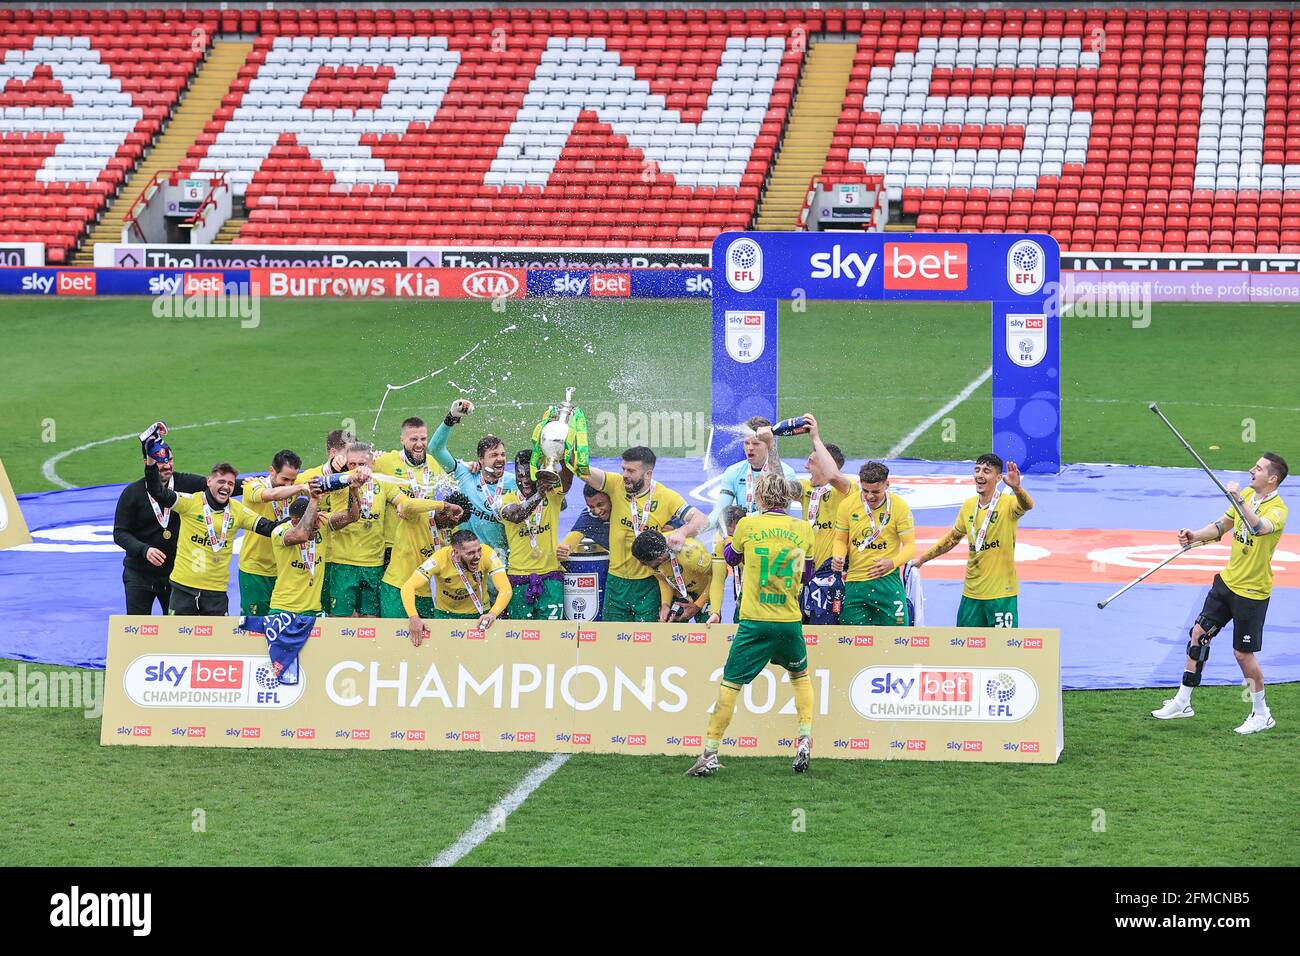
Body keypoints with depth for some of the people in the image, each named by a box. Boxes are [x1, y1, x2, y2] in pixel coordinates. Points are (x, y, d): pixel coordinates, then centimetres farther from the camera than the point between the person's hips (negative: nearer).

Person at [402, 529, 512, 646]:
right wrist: (414, 618, -47)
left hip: (479, 614, 1)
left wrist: (493, 614, -50)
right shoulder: (441, 559, -29)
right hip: (445, 614, 0)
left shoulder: (486, 554, -26)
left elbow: (505, 589, -30)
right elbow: (408, 587, -31)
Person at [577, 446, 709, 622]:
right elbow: (586, 473, -13)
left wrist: (682, 532, -31)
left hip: (649, 582, -2)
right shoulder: (616, 486, -1)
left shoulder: (666, 497, -7)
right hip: (616, 580, 2)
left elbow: (702, 520, -11)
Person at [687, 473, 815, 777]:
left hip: (755, 621, -2)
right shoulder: (803, 529, 2)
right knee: (800, 675, 26)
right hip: (790, 621, 2)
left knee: (730, 683, 2)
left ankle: (710, 754, 0)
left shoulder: (748, 525, -3)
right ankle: (805, 740, 14)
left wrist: (730, 537, 35)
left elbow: (731, 558, 17)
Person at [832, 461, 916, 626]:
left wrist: (892, 563, -27)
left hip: (887, 581, -2)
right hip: (854, 583, 2)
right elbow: (841, 540, 12)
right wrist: (838, 557, -11)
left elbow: (910, 546, -8)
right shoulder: (847, 505, 0)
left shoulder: (899, 506, -7)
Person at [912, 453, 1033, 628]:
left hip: (1001, 594, -6)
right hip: (971, 593, 6)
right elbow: (953, 537, 21)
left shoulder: (1008, 504, -12)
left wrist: (1016, 488, -57)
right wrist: (923, 558, 24)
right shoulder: (968, 506, 5)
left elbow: (1027, 505, -36)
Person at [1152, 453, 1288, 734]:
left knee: (1243, 653, -2)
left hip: (1252, 592, -8)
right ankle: (1182, 702, 21)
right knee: (1199, 633, 10)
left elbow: (1259, 528, -43)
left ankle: (1262, 714, 17)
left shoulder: (1277, 509, -21)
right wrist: (1195, 536, -2)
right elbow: (1221, 525, 14)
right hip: (1228, 581, 8)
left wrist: (1240, 500, -54)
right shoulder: (1246, 494, 3)